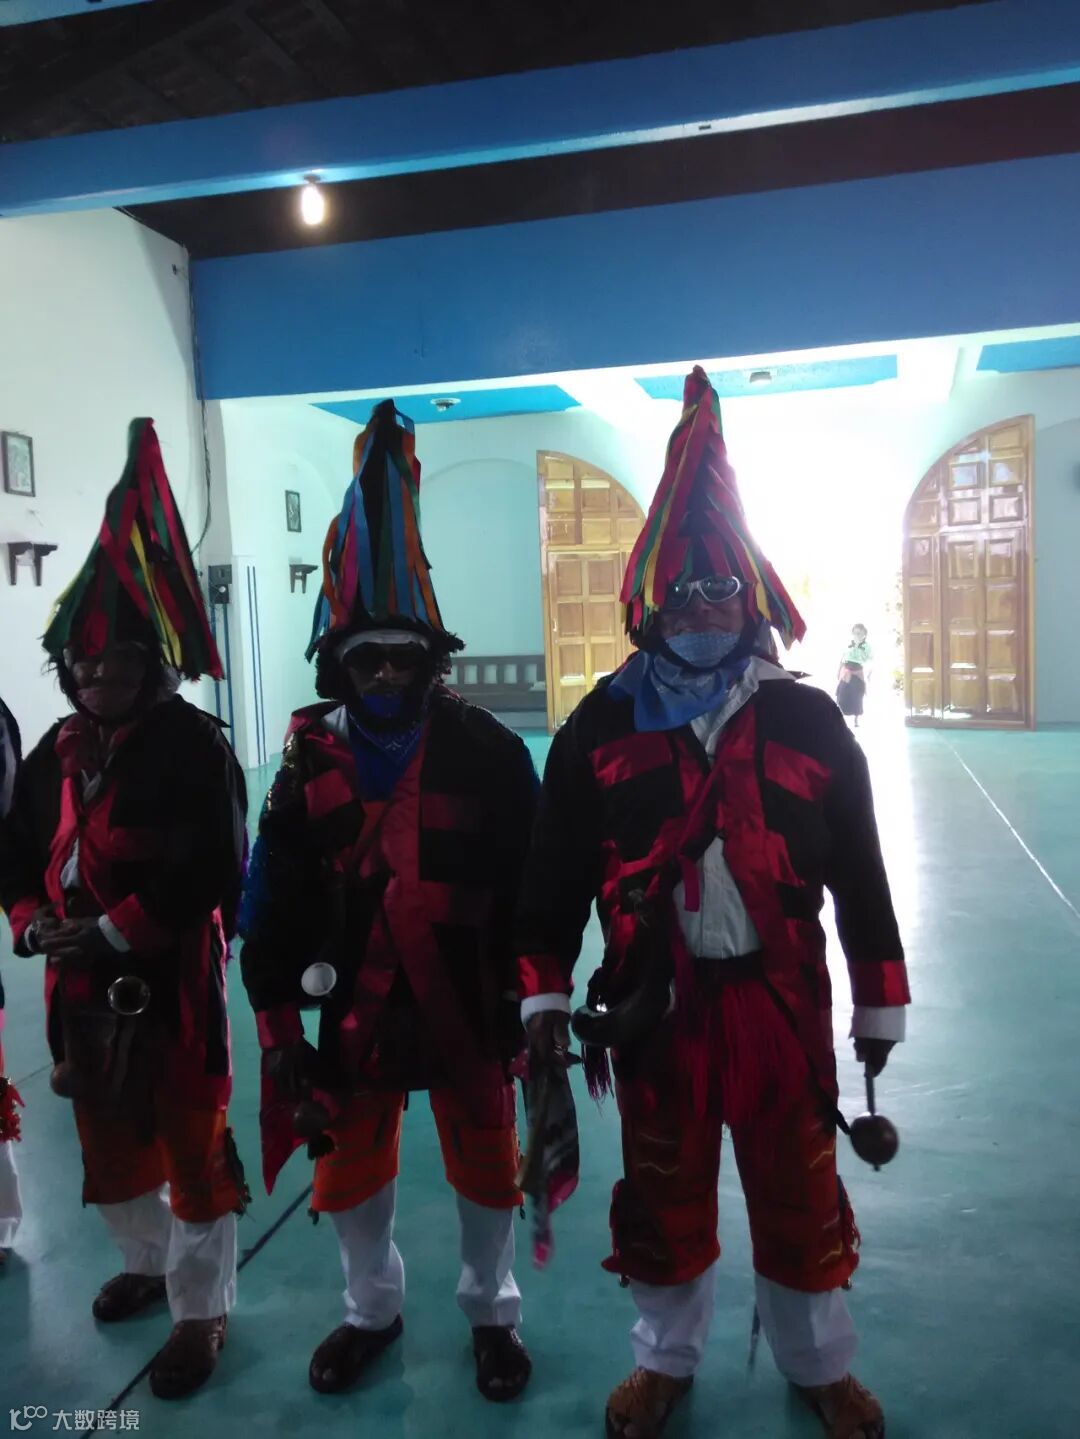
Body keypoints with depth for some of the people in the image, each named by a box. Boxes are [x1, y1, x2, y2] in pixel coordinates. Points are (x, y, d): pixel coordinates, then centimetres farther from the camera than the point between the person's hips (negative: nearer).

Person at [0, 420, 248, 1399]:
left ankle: (201, 1311, 27)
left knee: (194, 1148, 7)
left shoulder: (196, 747, -14)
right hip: (83, 988, 7)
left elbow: (211, 873, -21)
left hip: (173, 987, -7)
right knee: (109, 1139, 23)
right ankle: (146, 1262, 48)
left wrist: (112, 932, -22)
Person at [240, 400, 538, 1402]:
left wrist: (530, 1001, -5)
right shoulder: (311, 759, -5)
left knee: (486, 1169, 16)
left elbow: (530, 887, -7)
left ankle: (491, 1313, 43)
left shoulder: (487, 751, -12)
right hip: (353, 1008, 2)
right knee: (348, 1173, 19)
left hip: (464, 1004, -2)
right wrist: (278, 1020, -3)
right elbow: (274, 901, -2)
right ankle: (372, 1310, 47)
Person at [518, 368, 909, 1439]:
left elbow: (859, 876, 1)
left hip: (781, 1002, 0)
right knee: (663, 1194, 17)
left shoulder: (808, 723, -4)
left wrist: (879, 1006, 4)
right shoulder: (598, 729, -4)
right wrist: (544, 997, -3)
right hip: (656, 1006, 0)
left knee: (799, 1194, 17)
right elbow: (555, 880, 0)